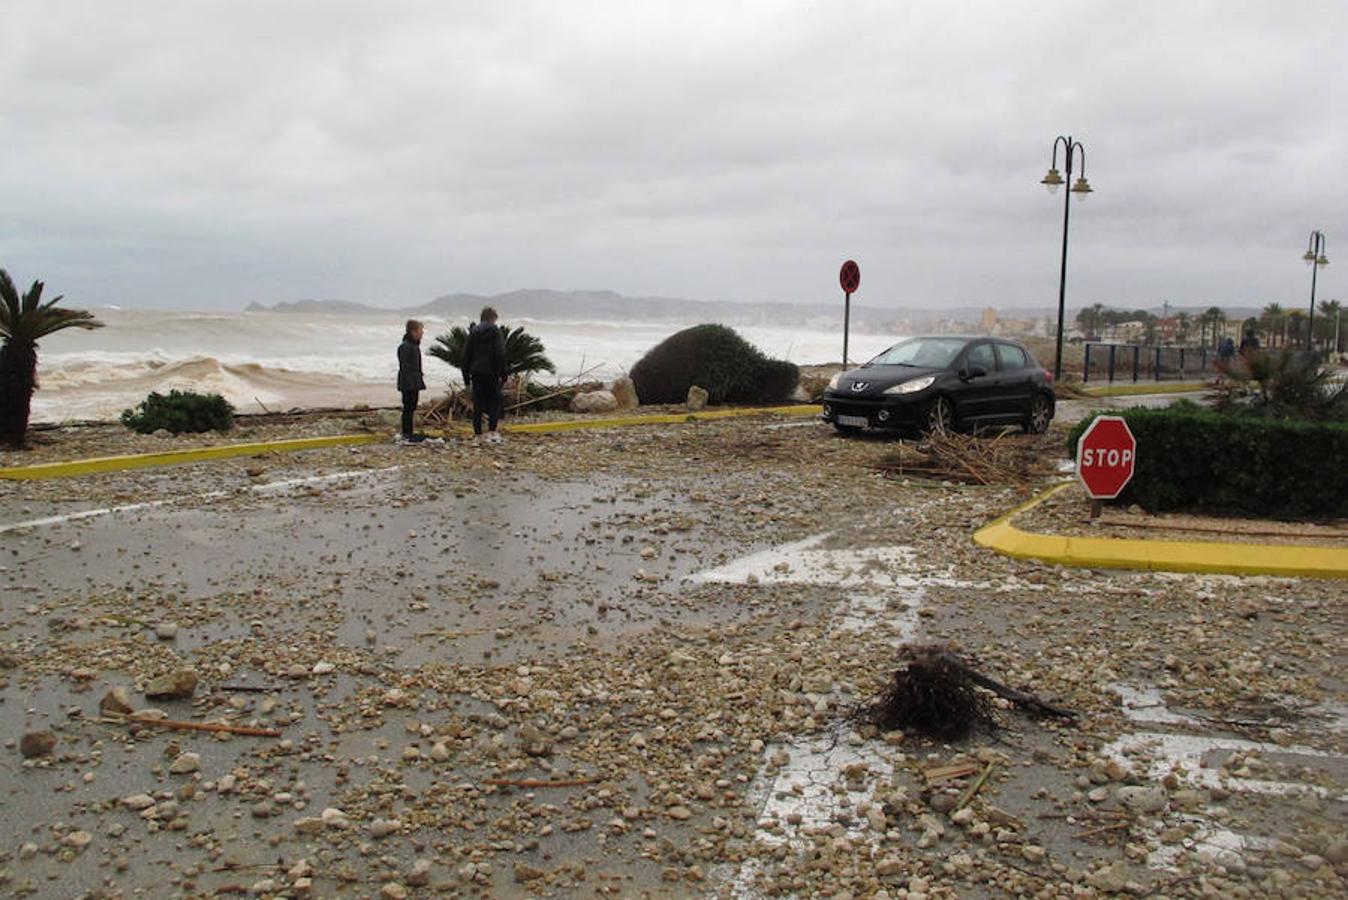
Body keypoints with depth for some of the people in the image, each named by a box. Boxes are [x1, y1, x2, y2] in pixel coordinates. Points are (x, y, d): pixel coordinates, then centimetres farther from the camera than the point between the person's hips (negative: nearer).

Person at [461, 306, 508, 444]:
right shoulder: (495, 331, -5)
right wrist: (502, 374, -9)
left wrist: (466, 376, 17)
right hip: (491, 374, -4)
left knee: (478, 404, 7)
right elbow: (500, 354, -12)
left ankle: (479, 434, 6)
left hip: (476, 374, 4)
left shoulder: (473, 332, 10)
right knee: (495, 401, 5)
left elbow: (466, 355, 12)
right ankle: (492, 431, -6)